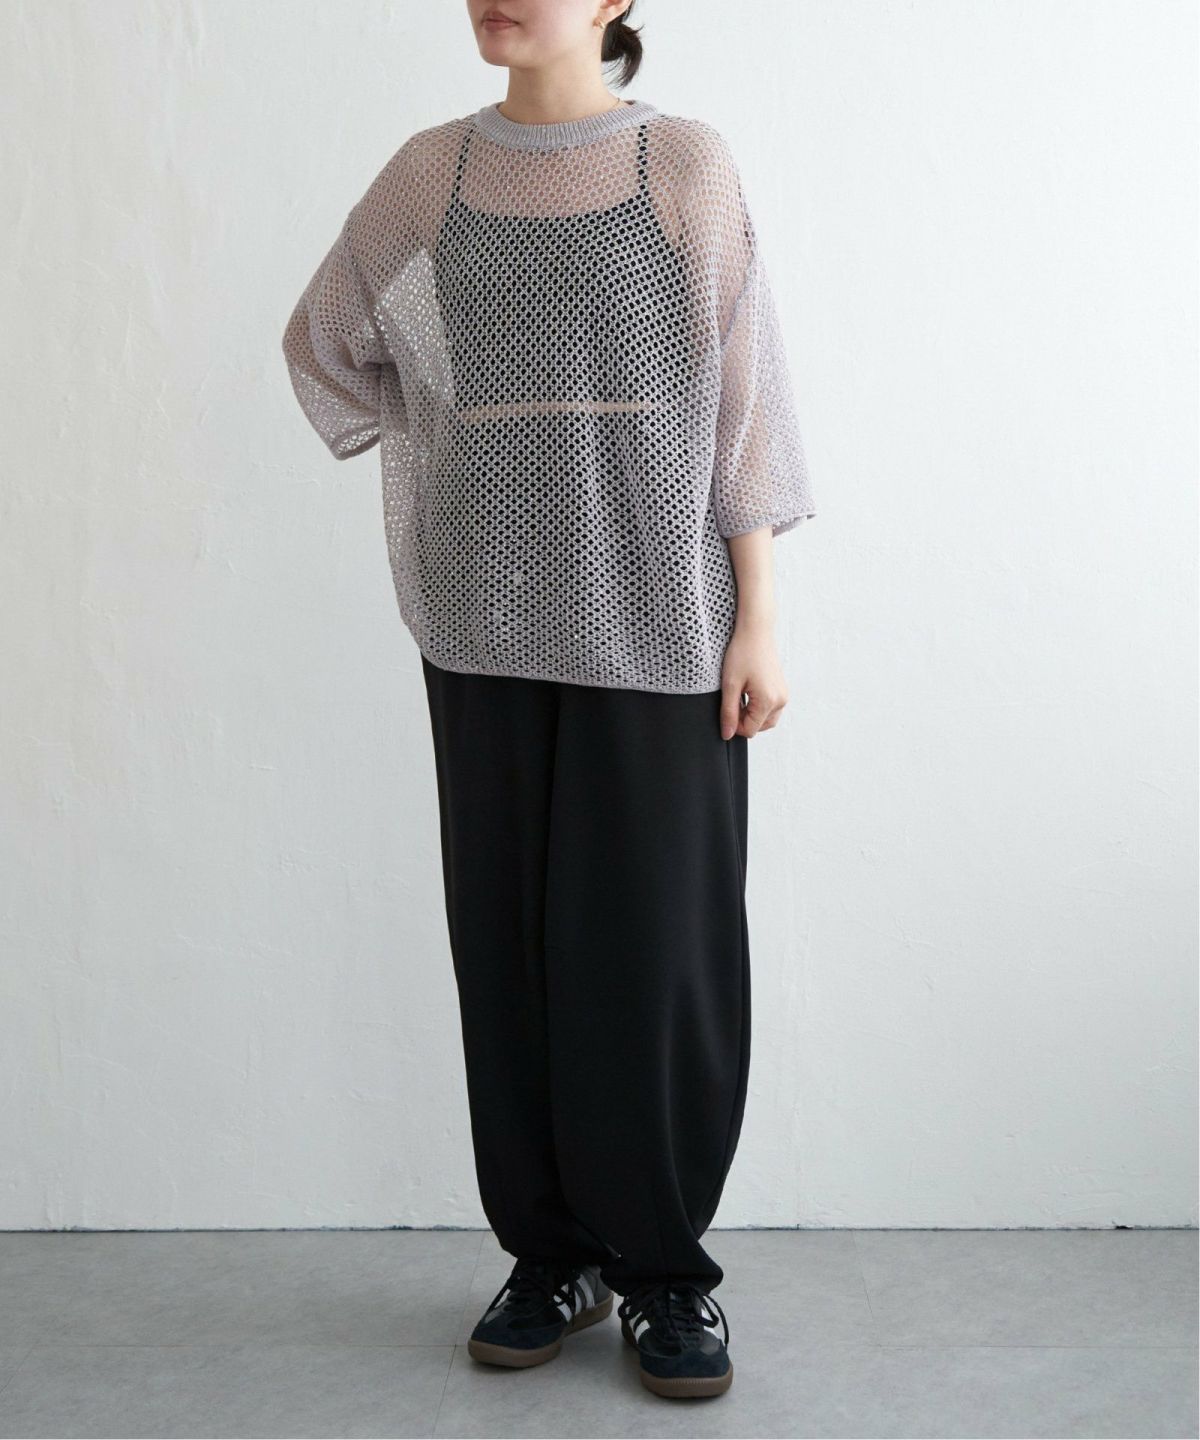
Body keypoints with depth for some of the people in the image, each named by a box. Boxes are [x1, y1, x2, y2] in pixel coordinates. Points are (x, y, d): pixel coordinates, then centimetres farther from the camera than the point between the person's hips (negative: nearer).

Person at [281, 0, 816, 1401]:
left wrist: (760, 618, -6)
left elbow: (742, 393, -1)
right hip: (490, 627, 3)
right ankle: (549, 1254, 21)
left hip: (658, 626, -2)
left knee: (659, 944, 0)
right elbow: (323, 343, 23)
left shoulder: (687, 164, 2)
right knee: (508, 942, 6)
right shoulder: (426, 173, 9)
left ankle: (663, 1267, 16)